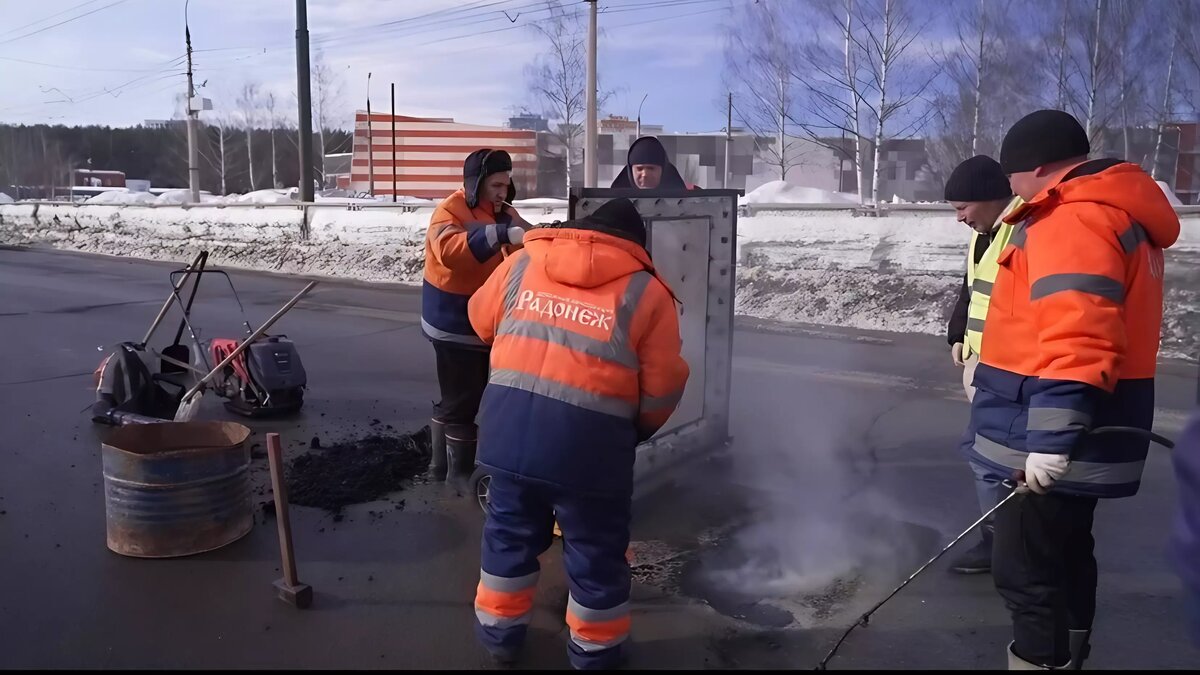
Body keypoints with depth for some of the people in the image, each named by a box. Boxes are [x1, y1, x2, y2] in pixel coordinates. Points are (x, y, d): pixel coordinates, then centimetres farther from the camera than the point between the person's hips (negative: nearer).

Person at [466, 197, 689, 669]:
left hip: (509, 421, 3)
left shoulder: (522, 262, 11)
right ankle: (595, 651, 35)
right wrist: (638, 429, 19)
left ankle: (499, 632, 40)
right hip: (589, 435, -3)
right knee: (596, 549, 17)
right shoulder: (646, 291, 2)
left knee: (510, 530, 24)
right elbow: (663, 388, 0)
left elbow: (483, 321, 24)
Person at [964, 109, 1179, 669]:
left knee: (1025, 569, -4)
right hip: (1085, 436, 11)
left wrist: (1051, 437, -29)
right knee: (1065, 553, 22)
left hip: (1051, 447, -11)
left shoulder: (1074, 221, -18)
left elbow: (1077, 342, -28)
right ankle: (1067, 656, 38)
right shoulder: (1116, 213, 16)